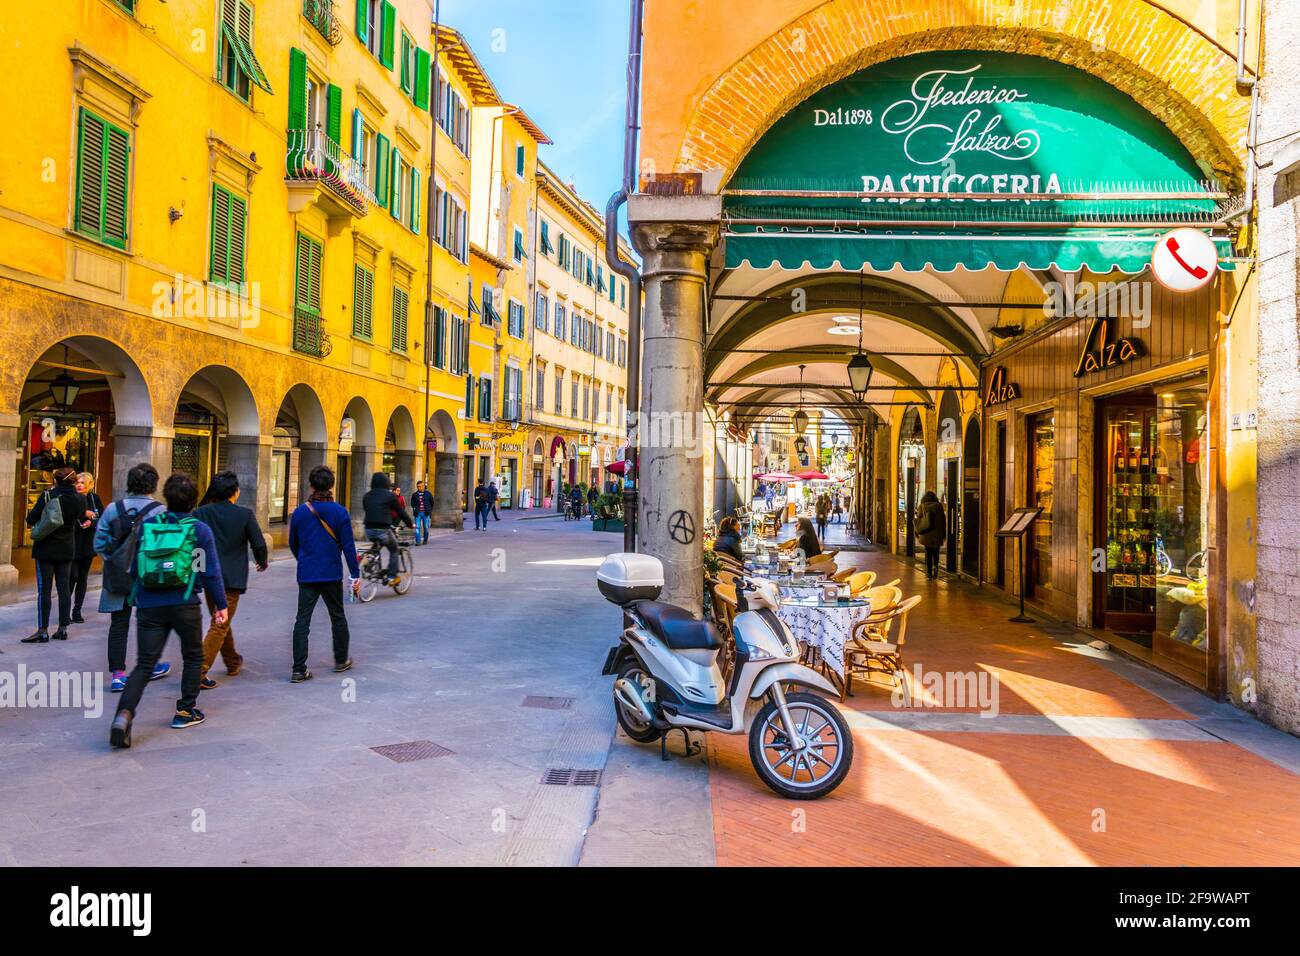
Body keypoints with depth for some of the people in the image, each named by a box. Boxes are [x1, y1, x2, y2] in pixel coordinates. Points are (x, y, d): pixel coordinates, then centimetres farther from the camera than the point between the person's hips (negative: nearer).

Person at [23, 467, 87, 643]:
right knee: (64, 587, 9)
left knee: (44, 589, -1)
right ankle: (63, 628, 12)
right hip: (67, 549, 4)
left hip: (46, 548, -4)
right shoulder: (80, 500, 0)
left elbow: (31, 520, -12)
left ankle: (43, 631, -1)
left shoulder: (48, 496, -13)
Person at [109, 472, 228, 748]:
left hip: (149, 606, 2)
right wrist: (221, 605, 6)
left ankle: (125, 712, -16)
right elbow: (211, 572, -2)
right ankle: (186, 711, 22)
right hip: (185, 605, -2)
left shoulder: (146, 524, 5)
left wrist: (138, 598, 24)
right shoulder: (201, 530, -3)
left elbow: (134, 566, 11)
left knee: (144, 664, 4)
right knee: (193, 657, 18)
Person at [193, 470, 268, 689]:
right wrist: (262, 562, 15)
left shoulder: (201, 513, -1)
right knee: (220, 625, -1)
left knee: (220, 620, 21)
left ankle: (232, 662, 37)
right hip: (232, 578, -5)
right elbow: (258, 543, -5)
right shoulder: (245, 514, -9)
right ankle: (198, 671, -9)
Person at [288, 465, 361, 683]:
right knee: (337, 617, 15)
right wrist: (356, 575, -1)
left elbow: (293, 544, 11)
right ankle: (341, 661, 26)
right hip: (332, 574, -2)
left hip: (306, 575, 2)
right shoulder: (340, 512, -8)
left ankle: (299, 670, 0)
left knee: (302, 620, 3)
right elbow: (348, 546, -8)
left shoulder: (299, 512, 0)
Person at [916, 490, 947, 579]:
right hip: (937, 535, 0)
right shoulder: (939, 506, 1)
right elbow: (943, 521, 2)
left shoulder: (921, 506, 2)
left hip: (925, 535, 1)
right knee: (935, 553, 10)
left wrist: (917, 533, 13)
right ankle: (935, 566, -15)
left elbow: (918, 519, 4)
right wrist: (944, 533, 10)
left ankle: (928, 572, 6)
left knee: (928, 553, 8)